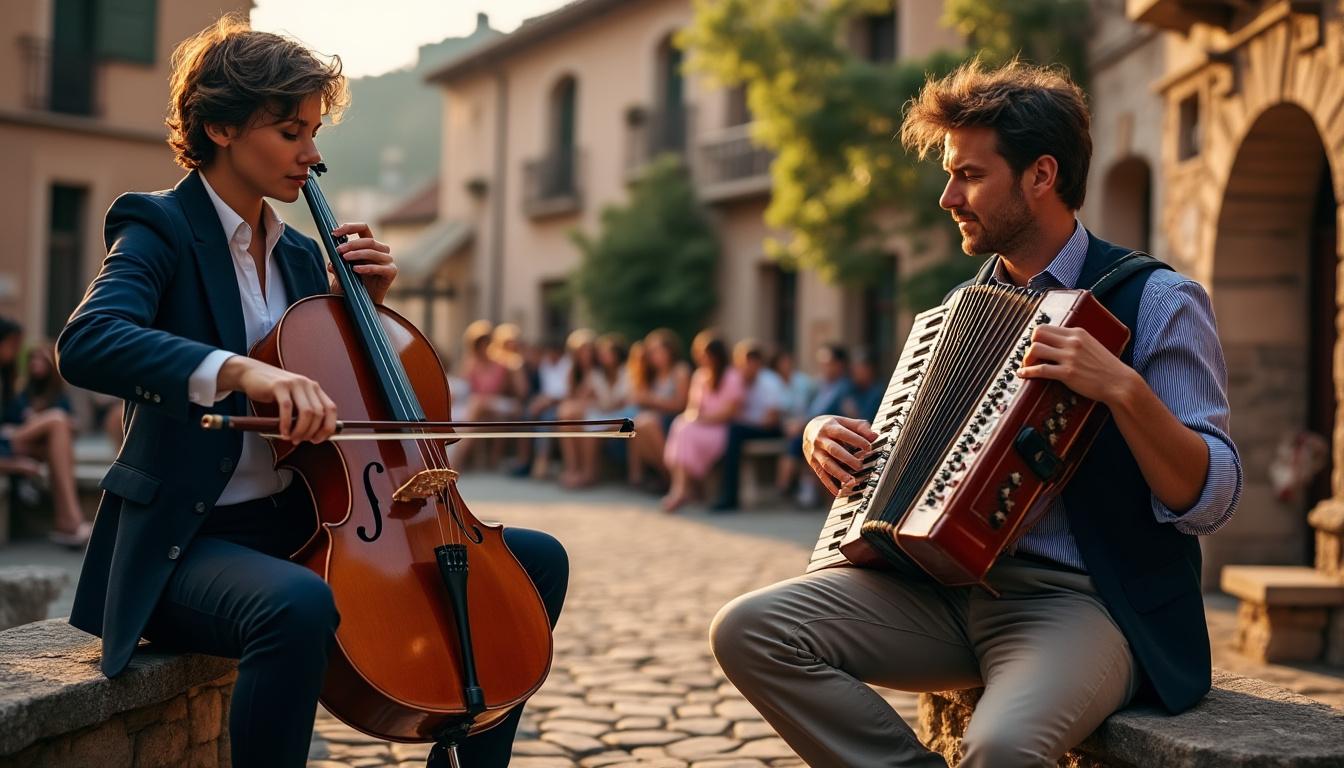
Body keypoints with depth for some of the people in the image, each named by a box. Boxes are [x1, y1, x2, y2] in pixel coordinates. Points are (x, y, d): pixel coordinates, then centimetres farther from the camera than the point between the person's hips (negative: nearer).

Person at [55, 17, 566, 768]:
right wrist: (240, 369, -41)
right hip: (189, 539, -7)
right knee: (299, 605, -42)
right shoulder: (160, 227, -6)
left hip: (302, 524, 7)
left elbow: (340, 396, 19)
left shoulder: (299, 253, 14)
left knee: (536, 559, 1)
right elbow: (86, 343, -27)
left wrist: (364, 302, 3)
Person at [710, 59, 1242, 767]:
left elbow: (1208, 503, -11)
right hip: (949, 581, 6)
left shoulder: (1157, 301, -3)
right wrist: (825, 436, 4)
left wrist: (1122, 389, -26)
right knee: (748, 631, -15)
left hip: (1080, 601, -6)